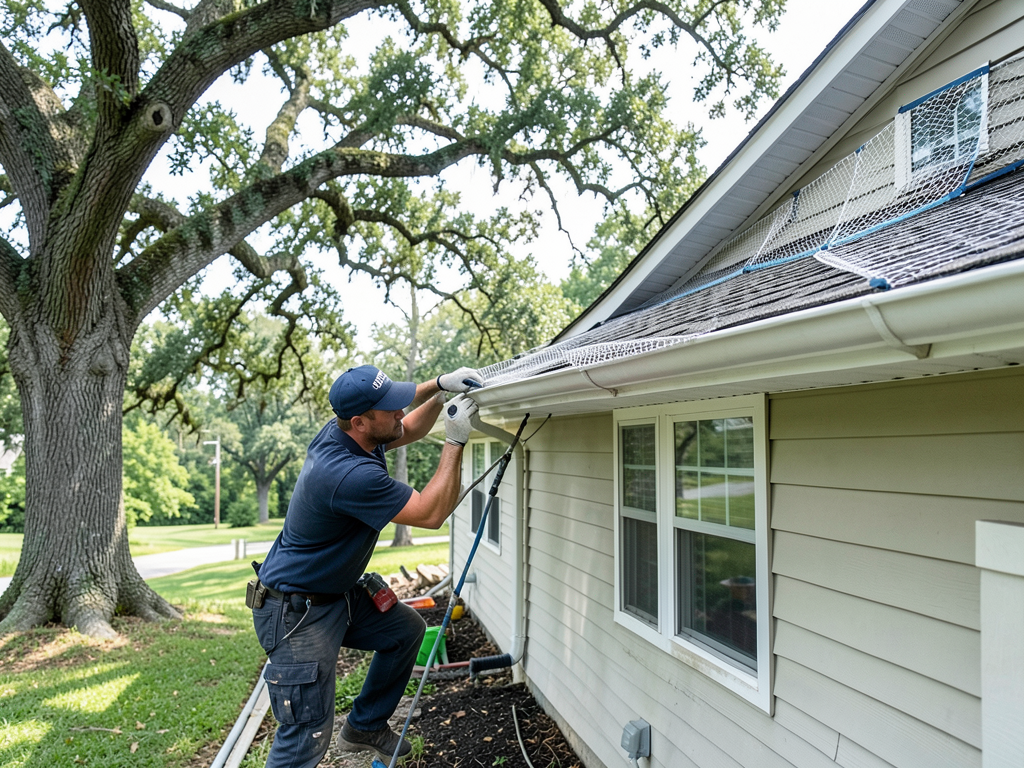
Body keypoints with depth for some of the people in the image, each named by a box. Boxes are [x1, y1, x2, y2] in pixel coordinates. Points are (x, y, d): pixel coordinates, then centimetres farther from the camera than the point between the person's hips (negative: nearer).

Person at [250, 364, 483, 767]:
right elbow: (432, 513, -25)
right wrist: (455, 439, -23)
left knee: (407, 628, 18)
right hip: (297, 613, -10)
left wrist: (439, 386, -5)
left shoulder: (343, 432, -7)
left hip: (337, 594, 10)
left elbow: (410, 428, 12)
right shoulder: (349, 473, -34)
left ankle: (365, 726, 33)